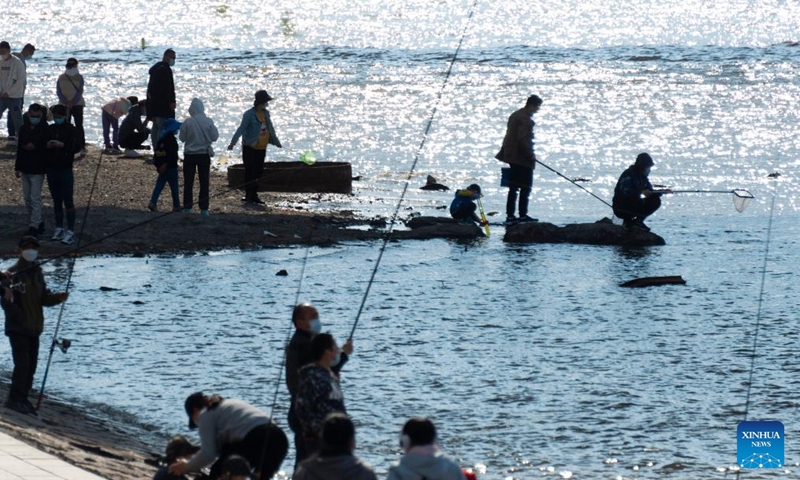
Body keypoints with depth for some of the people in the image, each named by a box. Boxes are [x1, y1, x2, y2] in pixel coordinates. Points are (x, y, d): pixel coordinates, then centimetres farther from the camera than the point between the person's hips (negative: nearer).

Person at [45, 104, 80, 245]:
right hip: (52, 169, 5)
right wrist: (47, 145, -10)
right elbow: (41, 145, 13)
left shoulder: (70, 129, -5)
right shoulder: (49, 129, 8)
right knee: (56, 200, 11)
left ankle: (70, 231, -4)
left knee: (68, 200, -6)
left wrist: (62, 145, -24)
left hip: (66, 170, -5)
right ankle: (59, 228, 19)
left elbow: (77, 147, -11)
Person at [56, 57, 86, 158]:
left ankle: (82, 148, -12)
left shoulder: (79, 77, 4)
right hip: (64, 105, 2)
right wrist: (66, 103, -14)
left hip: (77, 104, -2)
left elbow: (80, 92, -4)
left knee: (79, 126, -8)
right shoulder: (61, 78, 7)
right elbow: (59, 92, -1)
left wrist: (72, 102, -15)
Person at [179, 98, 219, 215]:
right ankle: (204, 209, 4)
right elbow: (215, 137, -2)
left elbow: (182, 138, -5)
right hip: (204, 154, 1)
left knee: (188, 182, 8)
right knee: (204, 182, 7)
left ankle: (187, 207, 8)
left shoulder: (187, 122, -12)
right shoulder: (209, 122, -9)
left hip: (189, 154, -1)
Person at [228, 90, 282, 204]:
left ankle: (254, 195, 14)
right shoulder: (249, 114, -13)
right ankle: (248, 196, 0)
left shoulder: (266, 113, 10)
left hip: (262, 148, 7)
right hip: (250, 148, -7)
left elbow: (270, 129, 23)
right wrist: (233, 142, -30)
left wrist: (277, 142, 32)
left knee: (259, 172, 7)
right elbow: (241, 129, -20)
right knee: (250, 172, -5)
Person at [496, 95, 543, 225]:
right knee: (525, 187, -3)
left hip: (512, 157, 10)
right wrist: (531, 155, -15)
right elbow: (522, 139, -23)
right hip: (522, 158, -9)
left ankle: (510, 215, 10)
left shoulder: (515, 115, 15)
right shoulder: (525, 119, -16)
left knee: (513, 187, 10)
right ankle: (523, 215, -3)